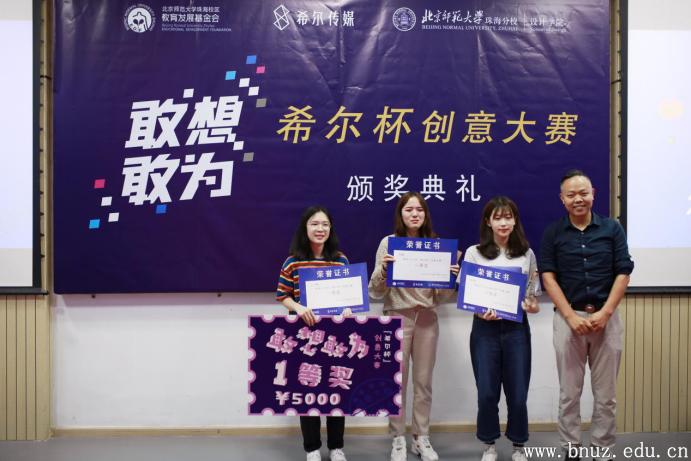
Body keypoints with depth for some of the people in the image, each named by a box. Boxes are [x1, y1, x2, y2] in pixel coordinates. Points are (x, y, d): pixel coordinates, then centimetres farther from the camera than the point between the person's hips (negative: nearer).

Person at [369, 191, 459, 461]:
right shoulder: (389, 242, -3)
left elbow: (441, 297, 8)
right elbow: (376, 291, -3)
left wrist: (452, 277, -10)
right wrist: (382, 269, -21)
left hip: (427, 318, 3)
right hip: (397, 317, -3)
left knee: (424, 381, 11)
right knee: (397, 381, 4)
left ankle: (421, 438, 24)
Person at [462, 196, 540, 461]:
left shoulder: (526, 254, 6)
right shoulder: (474, 253, 0)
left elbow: (533, 293, 11)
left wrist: (532, 305, -11)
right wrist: (481, 311, -19)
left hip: (517, 328, 1)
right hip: (485, 328, -1)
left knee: (518, 394, 4)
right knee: (487, 393, 3)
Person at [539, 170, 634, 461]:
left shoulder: (612, 229, 5)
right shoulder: (553, 233, 3)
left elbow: (623, 274, 2)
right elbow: (548, 277, -2)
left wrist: (604, 313, -10)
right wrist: (571, 317, -12)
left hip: (606, 317, 1)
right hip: (568, 317, 0)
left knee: (606, 394, 6)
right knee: (569, 393, 6)